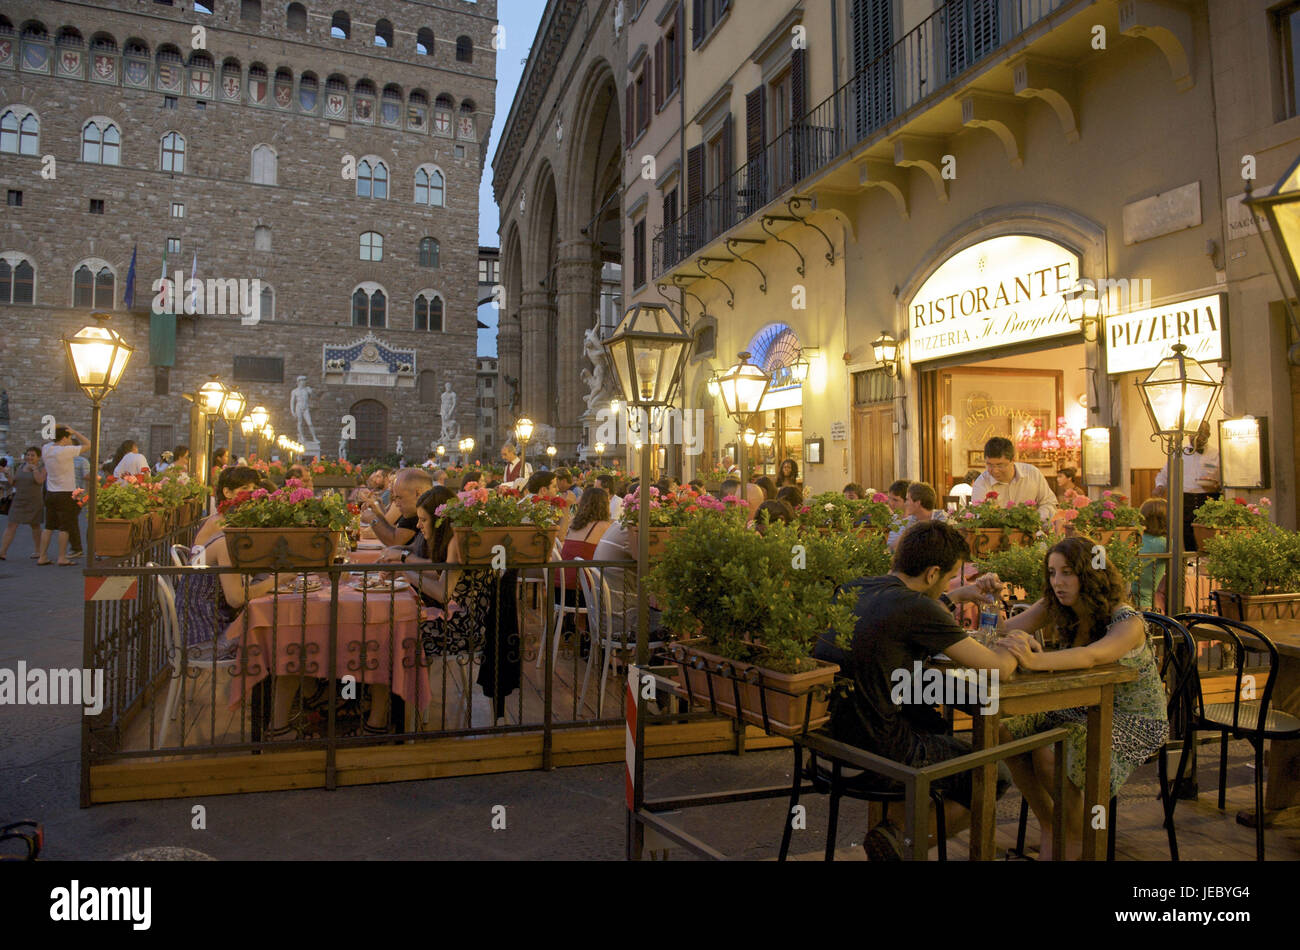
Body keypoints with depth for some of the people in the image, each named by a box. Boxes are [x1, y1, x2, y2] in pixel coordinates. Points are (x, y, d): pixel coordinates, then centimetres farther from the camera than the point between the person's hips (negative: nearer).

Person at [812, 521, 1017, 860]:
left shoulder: (852, 589, 5)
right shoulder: (916, 607, -18)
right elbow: (998, 669, -11)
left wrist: (959, 595, 29)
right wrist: (1013, 646, 11)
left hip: (826, 729, 8)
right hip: (876, 747, -8)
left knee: (939, 728, 32)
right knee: (996, 776, 11)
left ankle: (899, 824, 29)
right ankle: (901, 838, 6)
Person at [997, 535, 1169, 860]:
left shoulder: (1128, 623, -22)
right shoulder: (1056, 608, -3)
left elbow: (1091, 656, -44)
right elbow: (1004, 630, -14)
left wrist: (1034, 660, -62)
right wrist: (1022, 640, -39)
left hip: (1135, 721, -6)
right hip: (1083, 708, 6)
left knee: (1050, 756, -28)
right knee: (1008, 732, -16)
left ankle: (1076, 840, 1)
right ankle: (1048, 827, 2)